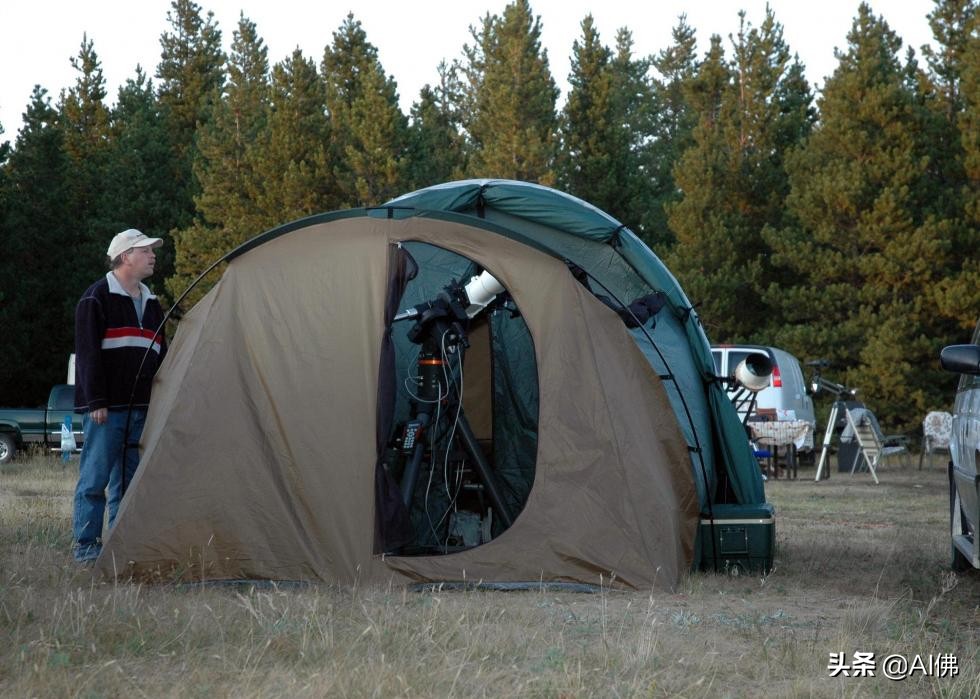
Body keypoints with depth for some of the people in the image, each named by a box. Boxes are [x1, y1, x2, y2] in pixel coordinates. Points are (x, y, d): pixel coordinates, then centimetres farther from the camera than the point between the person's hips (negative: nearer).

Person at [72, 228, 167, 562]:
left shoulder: (150, 303, 18)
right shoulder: (97, 297, -5)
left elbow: (160, 354, 23)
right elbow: (87, 352, -10)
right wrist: (96, 401, -16)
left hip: (140, 407, 7)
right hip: (106, 408, -7)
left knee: (129, 479, 8)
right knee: (96, 477, -6)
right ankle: (86, 545, -2)